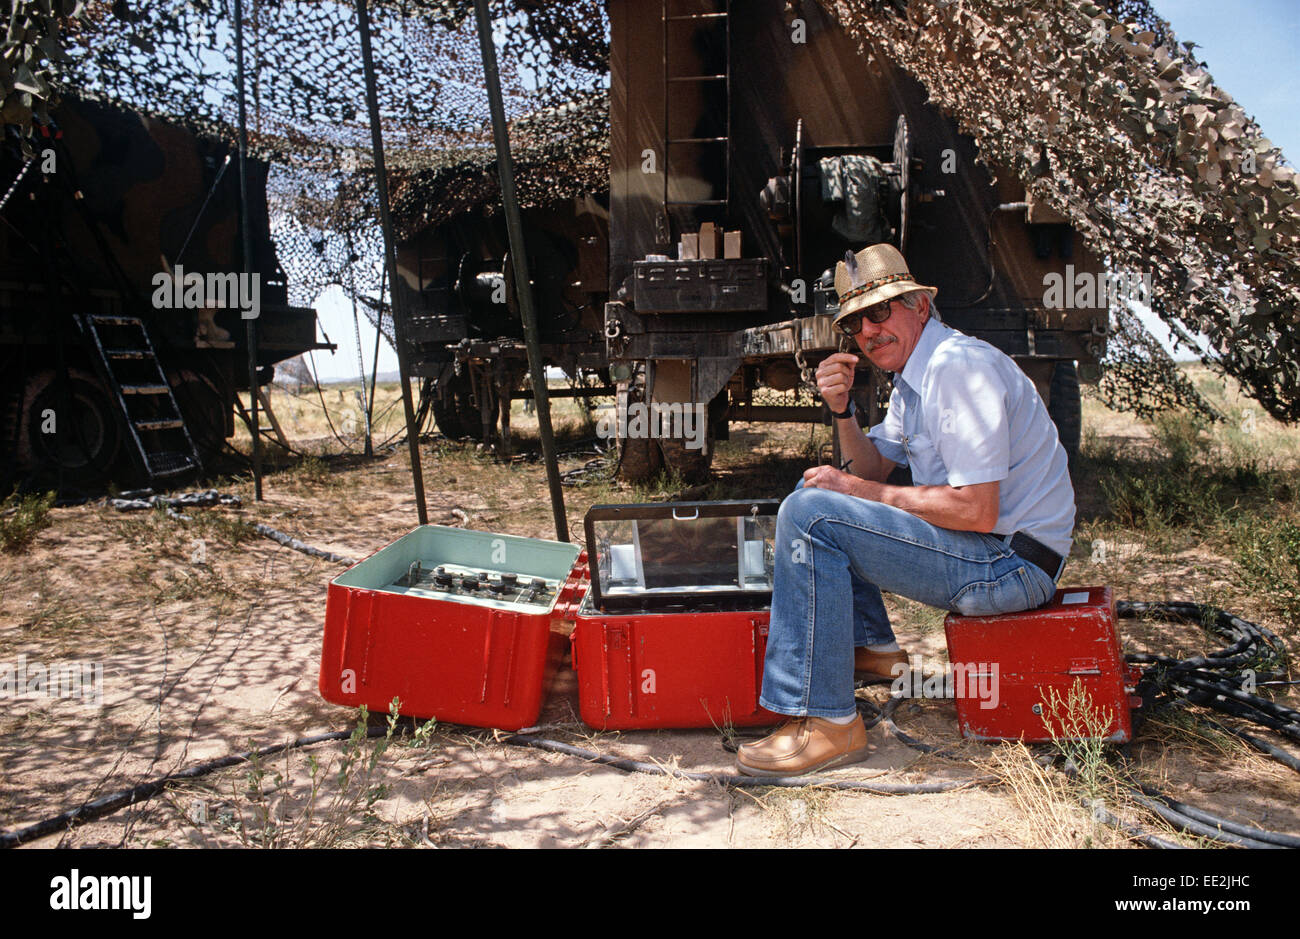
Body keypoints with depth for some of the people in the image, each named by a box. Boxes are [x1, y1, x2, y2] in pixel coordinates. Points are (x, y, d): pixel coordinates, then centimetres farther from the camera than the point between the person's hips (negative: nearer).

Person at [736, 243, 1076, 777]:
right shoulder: (912, 376, 13)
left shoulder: (958, 366, -19)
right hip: (987, 555, 11)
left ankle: (825, 723, -21)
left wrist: (861, 490, -17)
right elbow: (873, 468, 17)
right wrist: (842, 410, -1)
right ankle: (871, 649, 22)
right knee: (821, 491, 20)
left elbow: (978, 511, -26)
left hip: (1009, 562, -11)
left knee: (809, 515, -23)